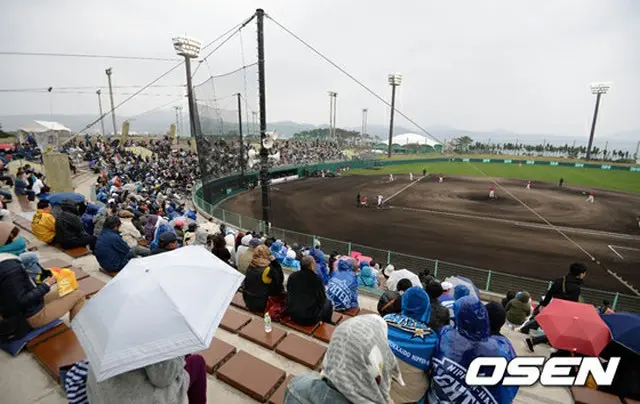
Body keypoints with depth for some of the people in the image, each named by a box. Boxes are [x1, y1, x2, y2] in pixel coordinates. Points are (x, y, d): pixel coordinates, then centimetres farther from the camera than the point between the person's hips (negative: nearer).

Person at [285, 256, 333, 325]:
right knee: (328, 302, 18)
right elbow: (322, 299, -4)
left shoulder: (292, 276, -3)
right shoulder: (317, 279, -17)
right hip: (310, 319, -5)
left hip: (292, 315, 5)